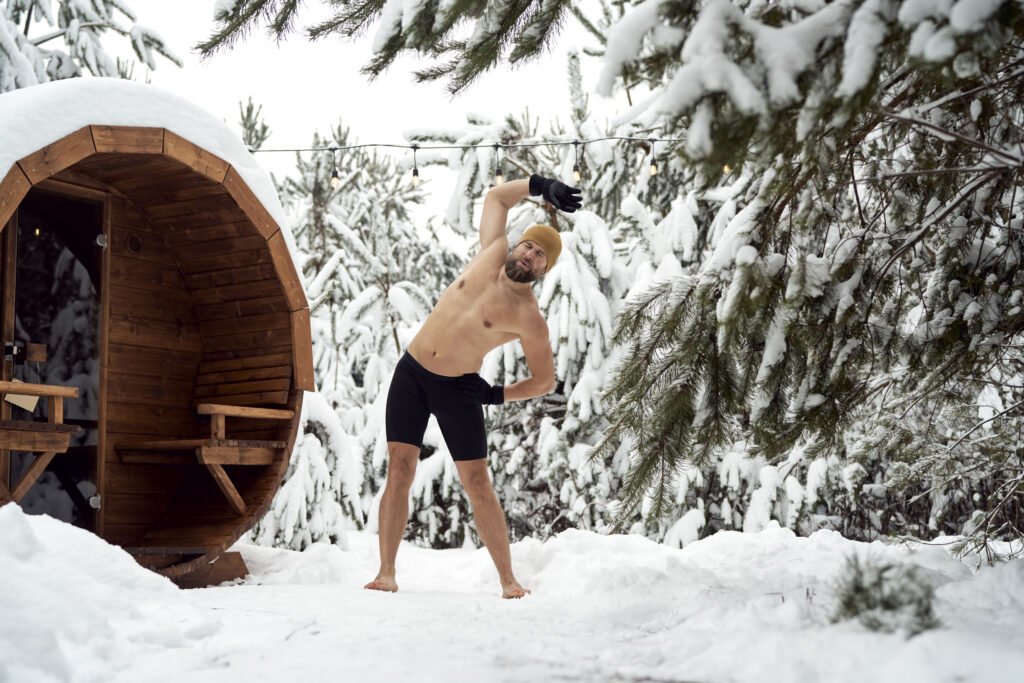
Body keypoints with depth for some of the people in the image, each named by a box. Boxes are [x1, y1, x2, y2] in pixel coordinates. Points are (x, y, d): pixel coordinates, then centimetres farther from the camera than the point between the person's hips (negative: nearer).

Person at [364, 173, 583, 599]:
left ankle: (508, 579, 7)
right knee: (399, 470, -2)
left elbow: (545, 381, -5)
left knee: (477, 483, -3)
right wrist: (539, 185, 6)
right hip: (410, 374, 4)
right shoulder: (492, 253, 1)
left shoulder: (528, 317, -12)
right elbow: (495, 197, 14)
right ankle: (386, 573, 0)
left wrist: (497, 396, -8)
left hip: (459, 390, -4)